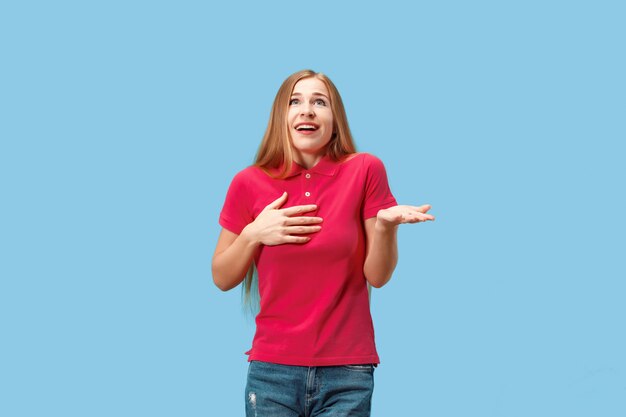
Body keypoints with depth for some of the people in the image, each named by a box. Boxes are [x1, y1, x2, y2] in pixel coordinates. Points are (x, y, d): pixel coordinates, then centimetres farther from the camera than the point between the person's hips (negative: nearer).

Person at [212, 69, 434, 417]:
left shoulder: (365, 170, -3)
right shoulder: (249, 183, -1)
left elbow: (377, 276, -2)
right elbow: (222, 279, 7)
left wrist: (385, 225, -20)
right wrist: (253, 235, -9)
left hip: (348, 374, -1)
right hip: (272, 370, 1)